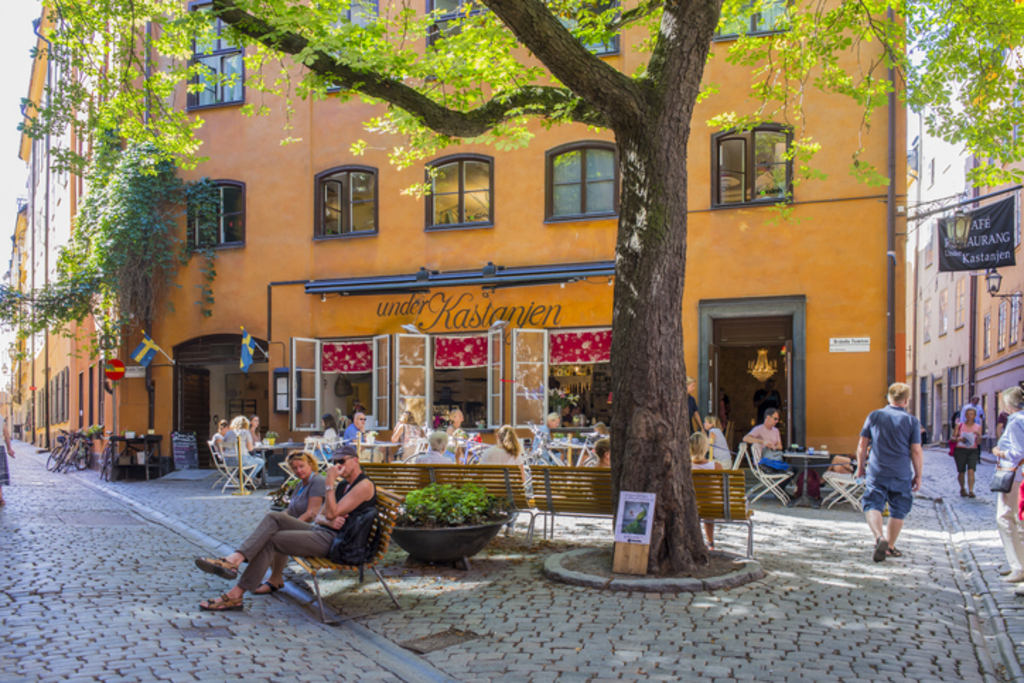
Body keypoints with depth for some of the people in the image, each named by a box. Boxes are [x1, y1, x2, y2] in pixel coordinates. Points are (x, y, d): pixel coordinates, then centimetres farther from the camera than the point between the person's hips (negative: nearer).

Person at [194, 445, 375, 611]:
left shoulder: (364, 485, -9)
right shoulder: (342, 484, 22)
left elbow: (331, 513, -18)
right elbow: (319, 517, 15)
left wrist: (329, 482, -16)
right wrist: (330, 521, -8)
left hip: (334, 541, -9)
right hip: (321, 532, 9)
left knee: (271, 540, -16)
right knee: (275, 518, -10)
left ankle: (235, 595, -16)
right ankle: (235, 559, -23)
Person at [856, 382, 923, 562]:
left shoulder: (874, 416, 2)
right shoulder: (912, 421, -3)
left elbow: (862, 445, 4)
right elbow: (916, 452, -5)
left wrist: (860, 467, 16)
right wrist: (918, 476, 6)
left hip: (876, 473, 0)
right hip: (902, 475, 0)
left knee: (872, 506, 1)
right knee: (898, 511, 13)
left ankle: (879, 537, -24)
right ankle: (890, 547, 21)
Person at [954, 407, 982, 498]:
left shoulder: (978, 427, 7)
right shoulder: (959, 425, 7)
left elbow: (979, 442, 2)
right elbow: (953, 438, 6)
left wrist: (978, 435, -17)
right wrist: (958, 439, -15)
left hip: (973, 451, 0)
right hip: (960, 450, 0)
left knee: (971, 470, -17)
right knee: (961, 472, 5)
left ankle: (971, 491, -19)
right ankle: (962, 489, 27)